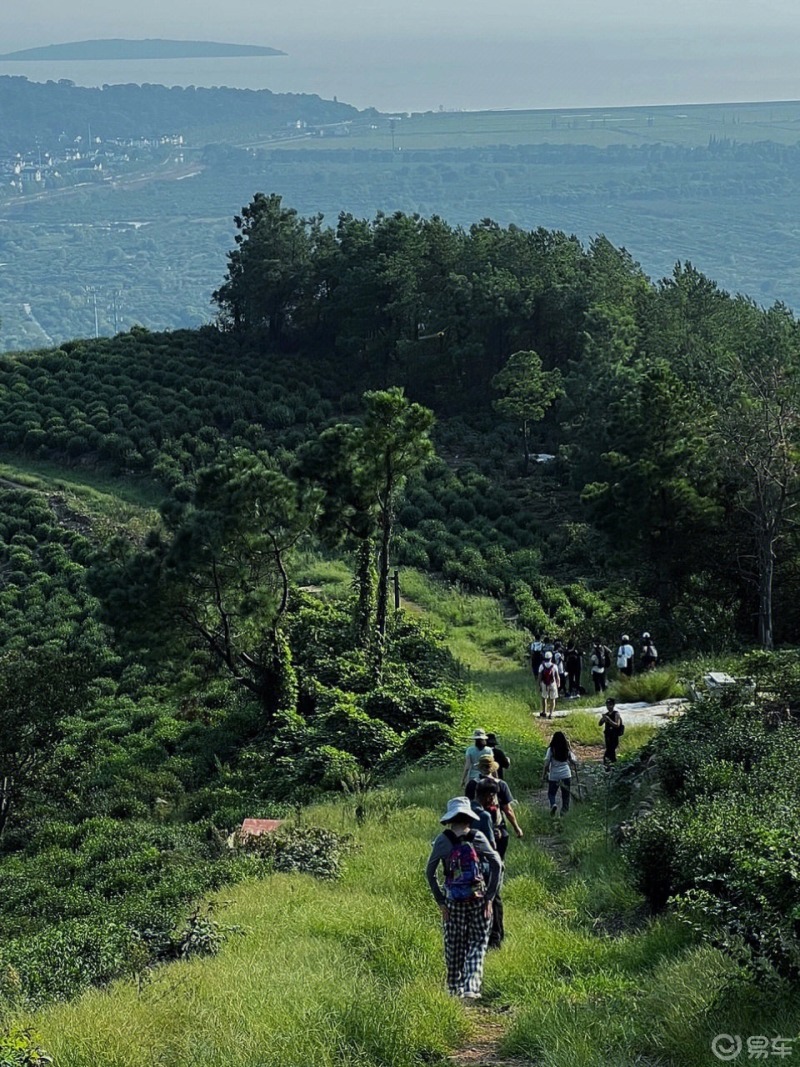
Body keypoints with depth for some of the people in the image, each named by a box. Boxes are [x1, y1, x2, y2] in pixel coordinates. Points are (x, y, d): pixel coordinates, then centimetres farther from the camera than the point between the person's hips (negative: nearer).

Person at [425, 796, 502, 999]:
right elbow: (496, 864, -8)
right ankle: (471, 986, -5)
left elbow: (430, 871, -4)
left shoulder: (443, 840, -4)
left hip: (453, 900, 1)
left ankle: (455, 988, 25)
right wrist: (490, 896, -4)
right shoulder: (478, 837, -4)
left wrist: (440, 900, 0)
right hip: (478, 899, -1)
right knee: (478, 942, 9)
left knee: (454, 945, 14)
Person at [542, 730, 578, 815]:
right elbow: (574, 762, 2)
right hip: (566, 775, 1)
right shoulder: (567, 749, 0)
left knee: (551, 793, 13)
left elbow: (546, 763, -8)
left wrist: (544, 774, 3)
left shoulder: (551, 750, -7)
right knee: (565, 795, 12)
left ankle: (553, 804, -14)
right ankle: (564, 811, 9)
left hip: (554, 776, -1)